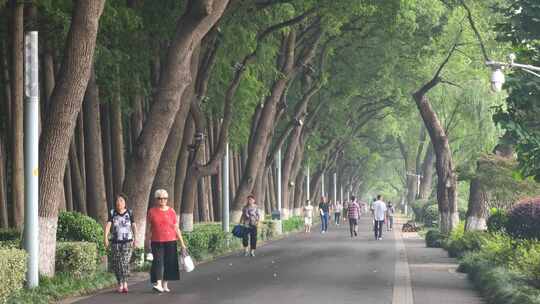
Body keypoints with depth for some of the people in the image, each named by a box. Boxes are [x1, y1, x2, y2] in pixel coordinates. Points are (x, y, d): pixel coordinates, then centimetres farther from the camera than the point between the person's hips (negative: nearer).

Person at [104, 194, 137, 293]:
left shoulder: (129, 212, 1)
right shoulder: (112, 213, 1)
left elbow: (134, 225, 8)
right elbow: (108, 225, -9)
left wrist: (135, 238, 9)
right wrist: (106, 238, -21)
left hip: (127, 241, -1)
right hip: (115, 242, 1)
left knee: (125, 262, -14)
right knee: (116, 263, 2)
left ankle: (125, 283, -12)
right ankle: (120, 284, 15)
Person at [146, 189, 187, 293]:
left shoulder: (171, 211, 6)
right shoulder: (151, 211, 4)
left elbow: (177, 228, 8)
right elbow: (148, 229, 6)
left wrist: (182, 243, 5)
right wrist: (147, 243, 3)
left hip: (170, 241, 2)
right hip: (156, 242, -2)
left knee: (169, 263, 3)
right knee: (158, 261, -14)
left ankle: (165, 285, 13)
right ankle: (158, 284, -22)